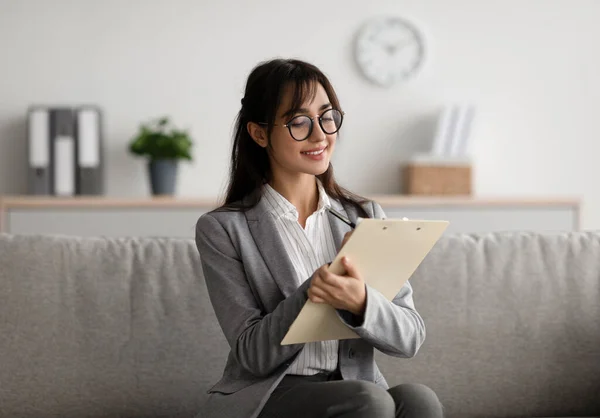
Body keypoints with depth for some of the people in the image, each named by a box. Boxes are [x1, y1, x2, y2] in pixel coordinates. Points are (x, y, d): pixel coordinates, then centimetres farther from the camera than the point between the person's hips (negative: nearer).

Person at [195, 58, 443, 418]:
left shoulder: (367, 216, 10)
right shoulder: (222, 229, 0)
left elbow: (411, 338, 1)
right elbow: (252, 353, -6)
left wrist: (360, 302, -21)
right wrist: (310, 293, -23)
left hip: (355, 389, 4)